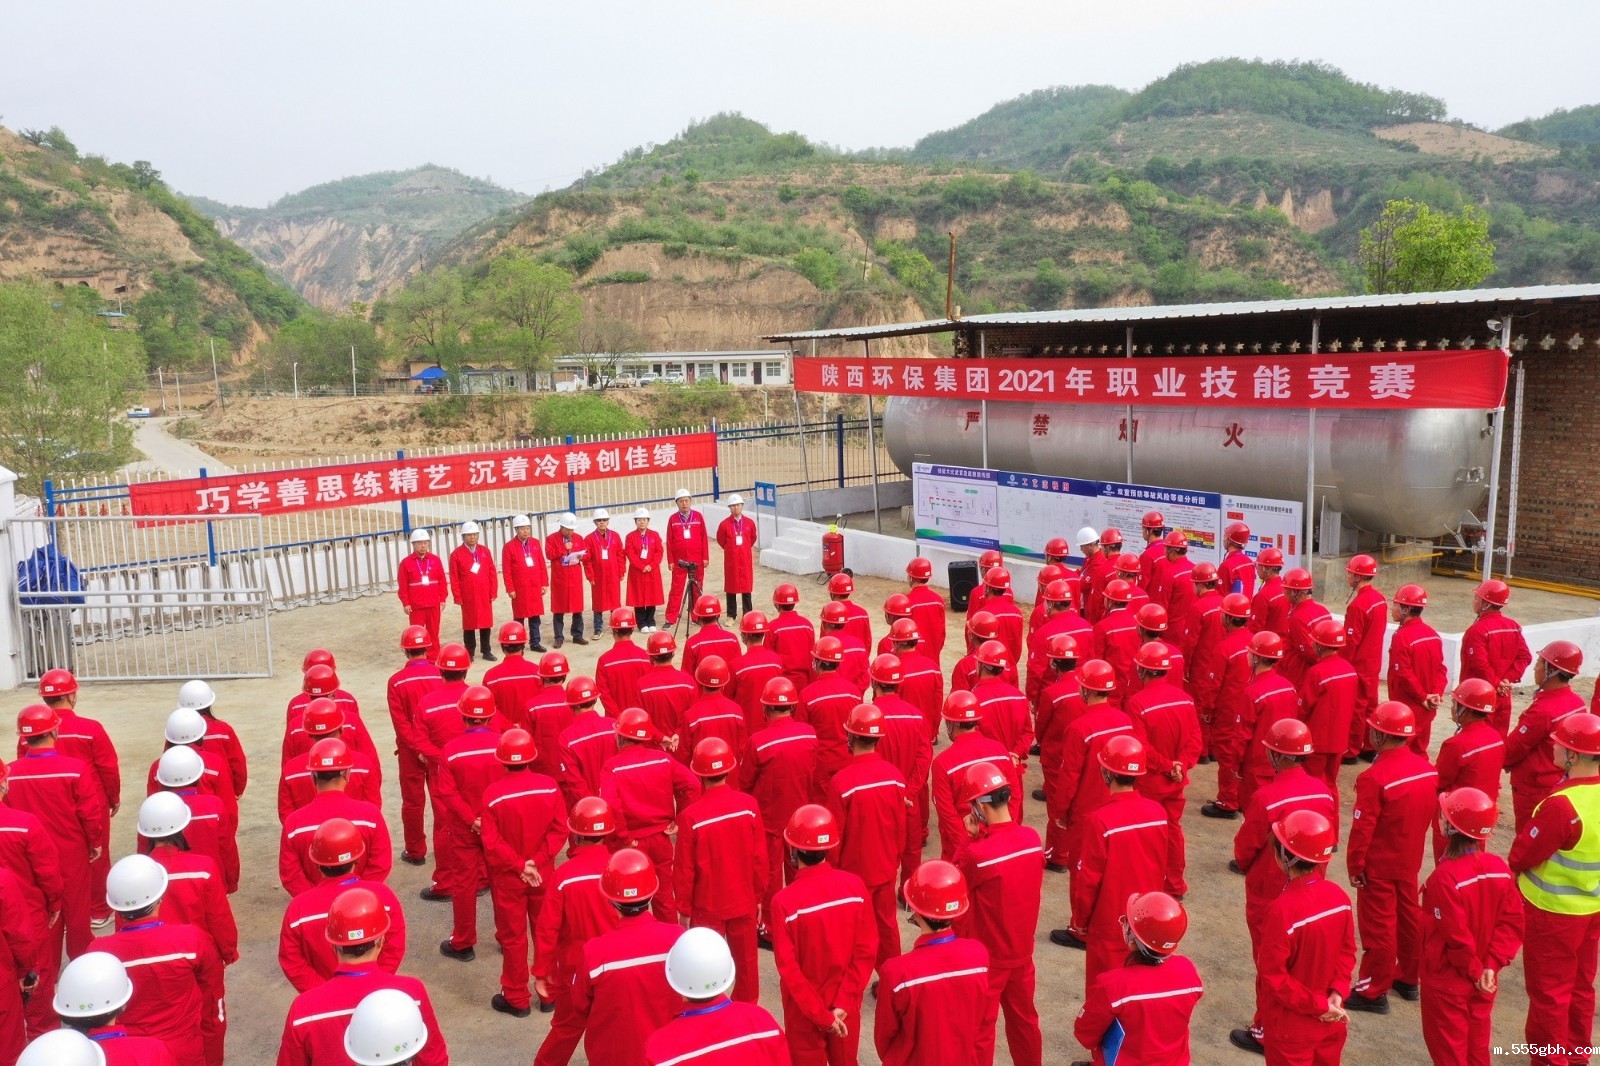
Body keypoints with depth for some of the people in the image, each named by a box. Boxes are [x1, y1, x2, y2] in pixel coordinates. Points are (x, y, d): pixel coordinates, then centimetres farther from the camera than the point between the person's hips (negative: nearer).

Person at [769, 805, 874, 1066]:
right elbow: (866, 951, -11)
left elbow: (788, 968, -21)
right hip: (846, 1006, 3)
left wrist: (821, 1015, -13)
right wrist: (842, 1003, -10)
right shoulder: (855, 885, -14)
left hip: (804, 1010, -3)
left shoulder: (784, 901, -24)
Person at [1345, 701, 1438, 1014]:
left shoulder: (1375, 778, -27)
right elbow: (1430, 812, 7)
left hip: (1379, 865, -7)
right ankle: (1408, 978, 37)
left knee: (1378, 926, 4)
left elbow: (1362, 828, -22)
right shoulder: (1426, 768, -6)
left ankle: (1374, 992, 15)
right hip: (1410, 861, 7)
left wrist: (1355, 865, -10)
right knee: (1409, 916, 21)